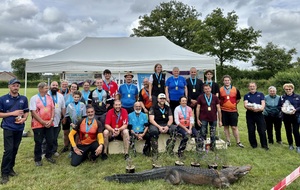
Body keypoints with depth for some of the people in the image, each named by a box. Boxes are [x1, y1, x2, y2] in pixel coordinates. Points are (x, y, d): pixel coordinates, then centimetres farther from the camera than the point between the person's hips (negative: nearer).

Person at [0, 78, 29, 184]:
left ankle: (10, 168, 27)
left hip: (19, 128, 3)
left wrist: (24, 119, -8)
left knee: (15, 150, 11)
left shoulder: (24, 99, 6)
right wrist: (12, 113, -13)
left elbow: (26, 112, 11)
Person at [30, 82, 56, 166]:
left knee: (50, 141, 9)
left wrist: (51, 120, -8)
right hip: (38, 124, -4)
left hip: (49, 124, 4)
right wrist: (43, 122, -14)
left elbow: (53, 109, 5)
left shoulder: (49, 97, 6)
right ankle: (37, 159, 21)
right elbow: (33, 112, -11)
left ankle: (49, 156, 29)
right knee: (38, 142, 6)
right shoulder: (34, 98, -7)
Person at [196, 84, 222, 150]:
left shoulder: (215, 97, 1)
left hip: (213, 119, 1)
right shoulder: (200, 97, -1)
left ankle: (213, 146, 23)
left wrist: (220, 120, 0)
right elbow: (198, 108, 1)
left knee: (213, 134, 9)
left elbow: (218, 109, 3)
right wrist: (197, 119, -3)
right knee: (203, 134, 2)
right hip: (203, 119, -1)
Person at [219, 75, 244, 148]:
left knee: (234, 127, 1)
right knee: (226, 126, 8)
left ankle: (238, 142, 12)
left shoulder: (235, 89, 2)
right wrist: (221, 105, 3)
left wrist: (234, 104, 7)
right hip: (224, 111, 1)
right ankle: (228, 141, 19)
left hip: (233, 111, 0)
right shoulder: (220, 90, -1)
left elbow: (238, 99, 14)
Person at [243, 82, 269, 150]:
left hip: (259, 114, 0)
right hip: (250, 115, 0)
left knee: (262, 130, -1)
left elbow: (263, 103, -1)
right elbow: (245, 104, -6)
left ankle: (264, 145, 11)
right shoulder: (246, 95, 9)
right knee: (251, 131, 5)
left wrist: (261, 108, -23)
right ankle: (253, 144, 18)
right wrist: (251, 108, -26)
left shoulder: (260, 94, 12)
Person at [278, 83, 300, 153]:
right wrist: (281, 108, -12)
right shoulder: (282, 97, 5)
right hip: (286, 117, 3)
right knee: (288, 131, 10)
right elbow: (279, 106, 9)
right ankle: (290, 144, 25)